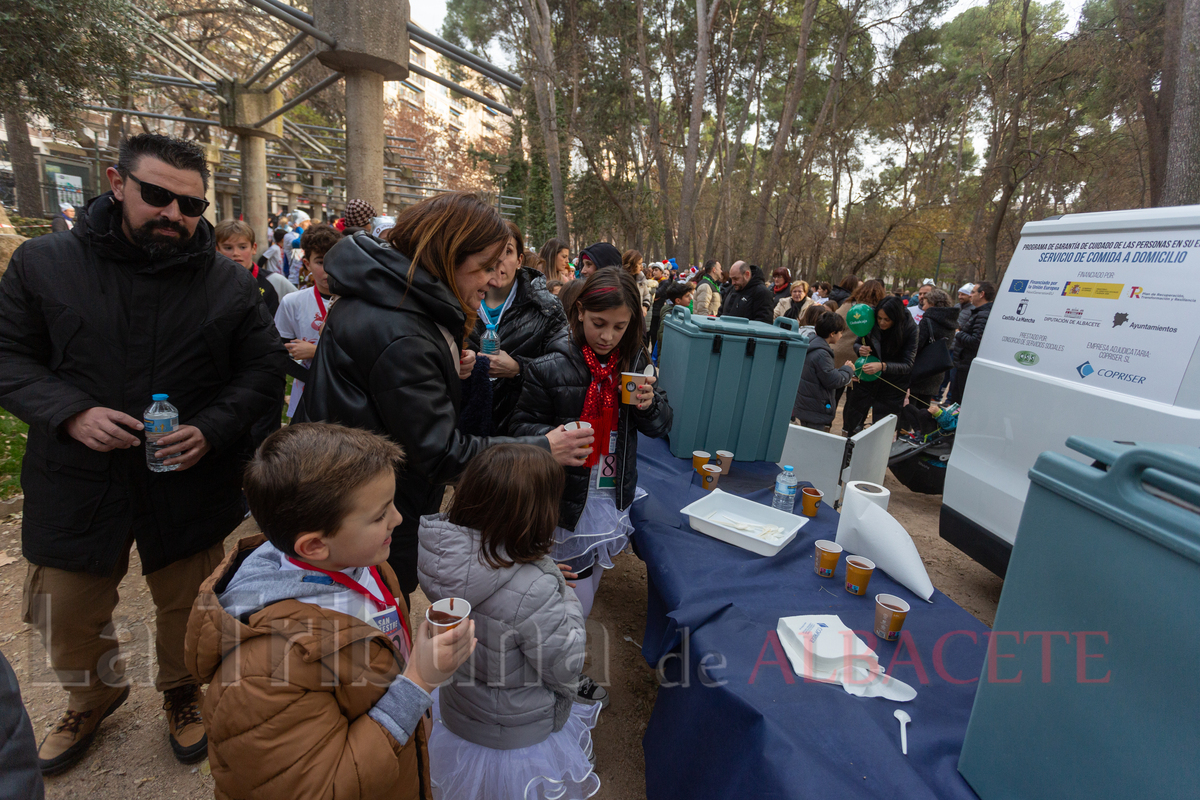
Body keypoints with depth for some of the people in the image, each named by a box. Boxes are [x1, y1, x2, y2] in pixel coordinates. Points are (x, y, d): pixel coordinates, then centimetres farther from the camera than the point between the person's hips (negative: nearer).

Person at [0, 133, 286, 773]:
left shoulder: (229, 282, -5)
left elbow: (262, 371, -2)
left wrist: (212, 429, -17)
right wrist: (70, 412, -19)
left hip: (191, 485, -1)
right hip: (77, 481, 1)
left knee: (186, 609, 17)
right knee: (65, 620, 19)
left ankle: (182, 694, 46)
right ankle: (92, 698, 51)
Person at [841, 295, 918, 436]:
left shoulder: (910, 329, -17)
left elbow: (908, 365, -20)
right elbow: (857, 343, 3)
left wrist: (882, 366, -36)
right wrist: (859, 349, -21)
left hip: (892, 386, -2)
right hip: (867, 379, 2)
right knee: (851, 421, 6)